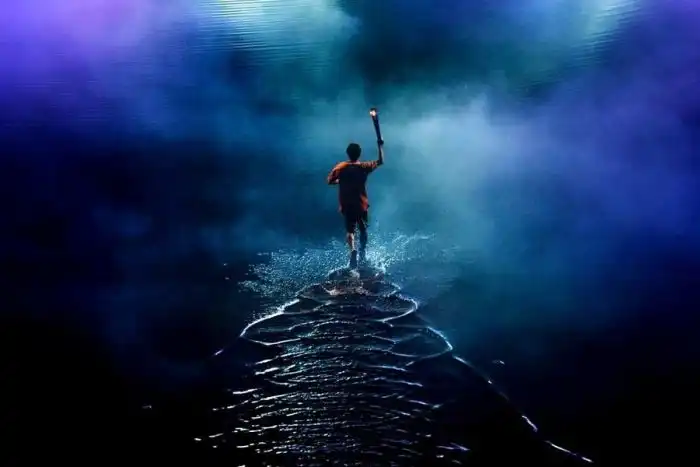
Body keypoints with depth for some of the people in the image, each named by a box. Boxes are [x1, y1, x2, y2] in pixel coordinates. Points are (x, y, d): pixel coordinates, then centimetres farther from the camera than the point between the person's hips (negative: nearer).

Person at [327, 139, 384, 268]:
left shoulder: (340, 168, -6)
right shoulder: (364, 167, -8)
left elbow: (329, 181, 1)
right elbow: (380, 161, 3)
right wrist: (380, 146, 13)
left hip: (346, 205, 0)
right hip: (361, 205, 0)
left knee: (349, 230, 5)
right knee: (363, 229, 20)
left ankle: (353, 250, -20)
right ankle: (363, 251, 16)